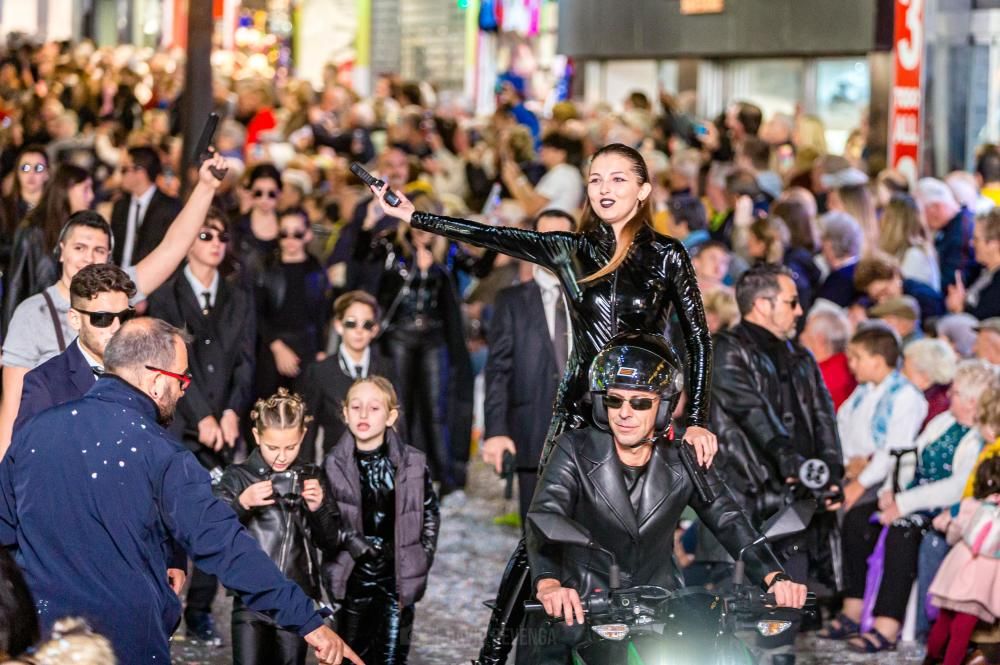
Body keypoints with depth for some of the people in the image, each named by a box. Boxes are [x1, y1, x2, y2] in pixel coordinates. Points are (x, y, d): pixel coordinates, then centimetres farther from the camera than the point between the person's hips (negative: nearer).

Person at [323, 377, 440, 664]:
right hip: (353, 579, 1)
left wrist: (421, 561, 3)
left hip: (398, 579, -1)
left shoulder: (412, 463, -5)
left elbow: (430, 514, 6)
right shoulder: (334, 465, -4)